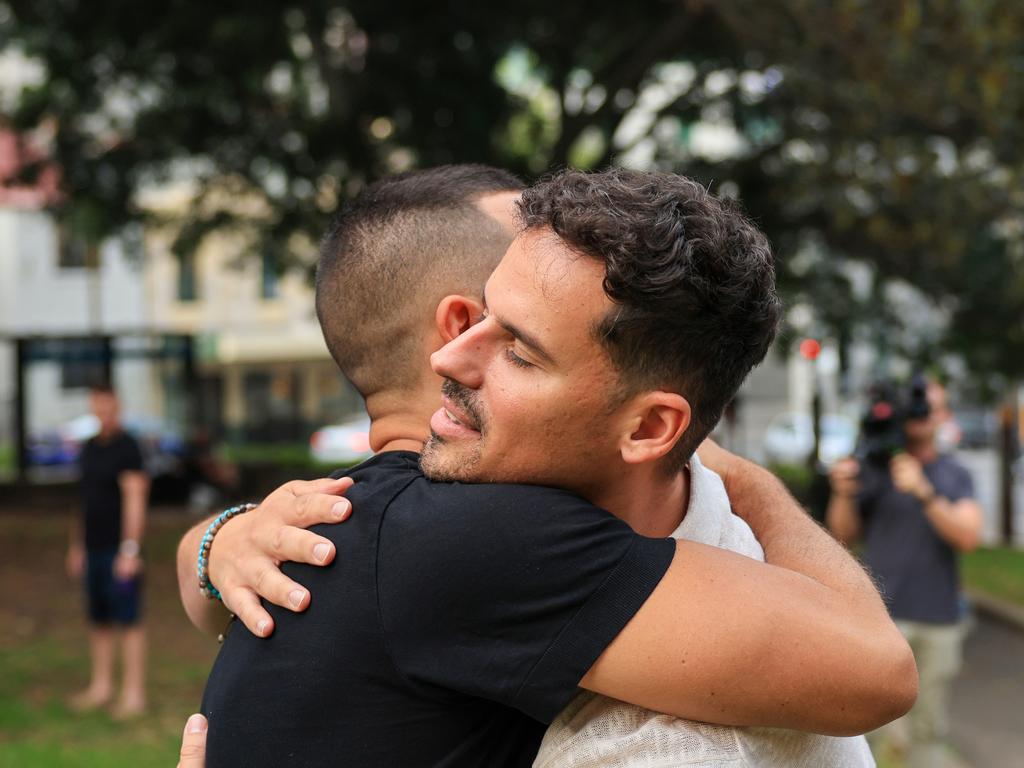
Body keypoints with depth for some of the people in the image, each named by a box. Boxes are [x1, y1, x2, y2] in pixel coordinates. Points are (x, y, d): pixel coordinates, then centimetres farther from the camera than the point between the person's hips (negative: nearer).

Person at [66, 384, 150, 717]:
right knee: (98, 621, 11)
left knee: (128, 620, -4)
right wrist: (76, 546, 18)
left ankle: (134, 693, 0)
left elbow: (134, 500, -14)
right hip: (93, 549, 7)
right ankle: (101, 687, 19)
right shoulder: (89, 448, 14)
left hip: (119, 550, -7)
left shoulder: (127, 447, -9)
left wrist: (130, 550, -18)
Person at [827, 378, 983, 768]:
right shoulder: (874, 465, 3)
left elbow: (968, 538, -7)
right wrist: (843, 494, -14)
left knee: (929, 729, 6)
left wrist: (923, 492, -20)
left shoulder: (955, 475, 7)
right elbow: (845, 534, 6)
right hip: (883, 614, -2)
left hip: (939, 619, 2)